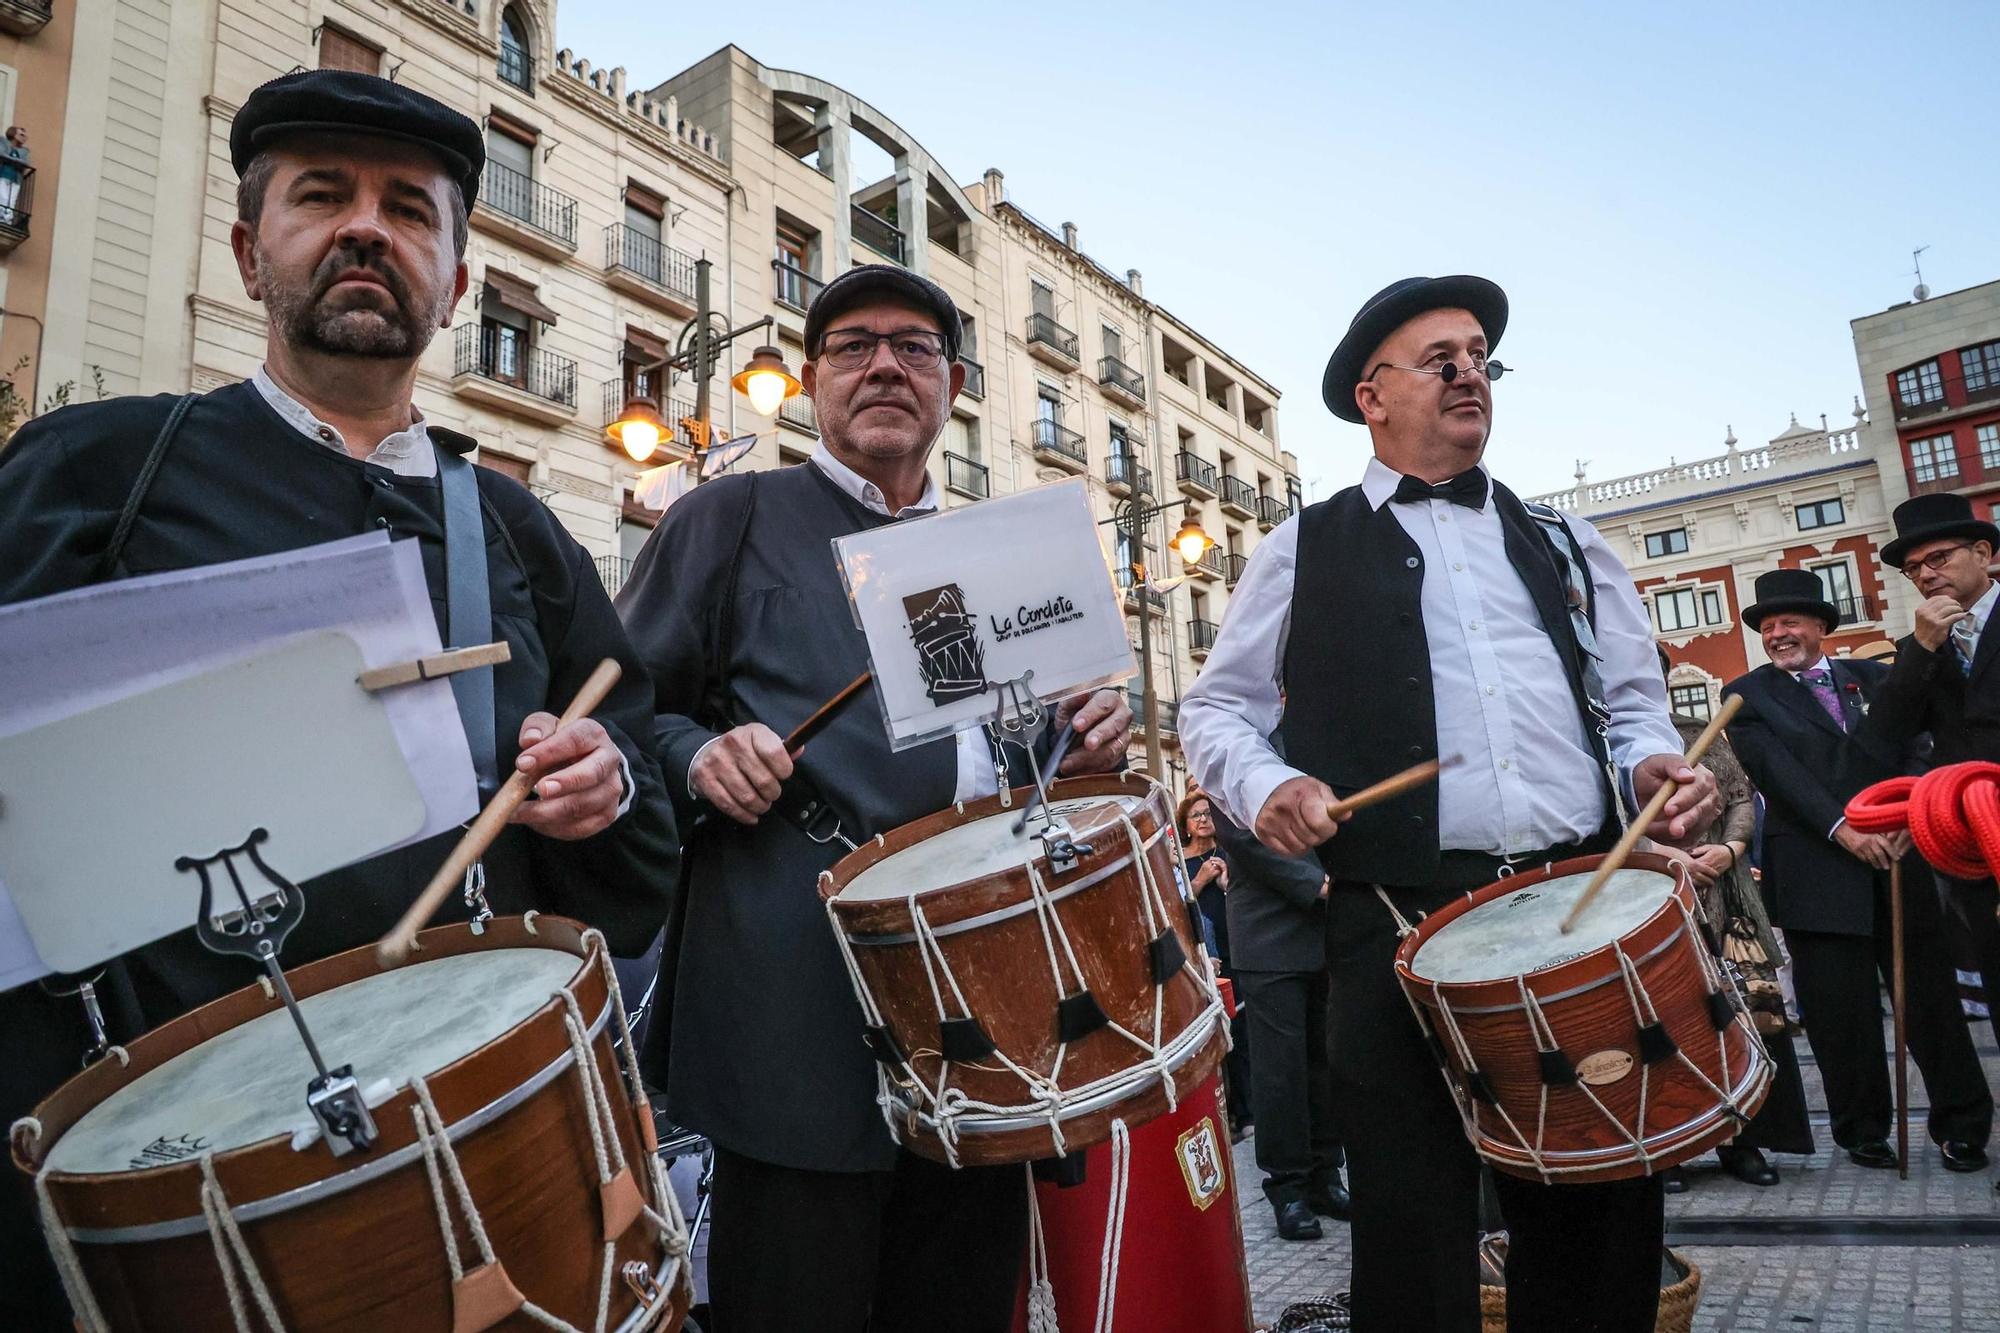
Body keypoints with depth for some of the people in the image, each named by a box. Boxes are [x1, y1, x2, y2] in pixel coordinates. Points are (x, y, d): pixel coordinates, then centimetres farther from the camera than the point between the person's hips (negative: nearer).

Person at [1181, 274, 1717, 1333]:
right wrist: (1266, 787, -11)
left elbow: (1635, 700, 22)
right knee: (1414, 1231, 2)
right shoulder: (1307, 550, 10)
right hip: (1398, 924, -3)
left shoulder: (1563, 547, 20)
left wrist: (1652, 764, -1)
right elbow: (1214, 708, 9)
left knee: (1602, 1213, 11)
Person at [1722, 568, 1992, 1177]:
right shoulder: (1747, 695, 5)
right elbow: (1776, 769, -7)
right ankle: (1863, 1128, 16)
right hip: (1817, 871, -2)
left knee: (1930, 993, 8)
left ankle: (1962, 1124, 21)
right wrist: (1842, 829, -17)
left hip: (1898, 859, 2)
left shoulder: (1873, 677, 14)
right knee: (1840, 1009, 2)